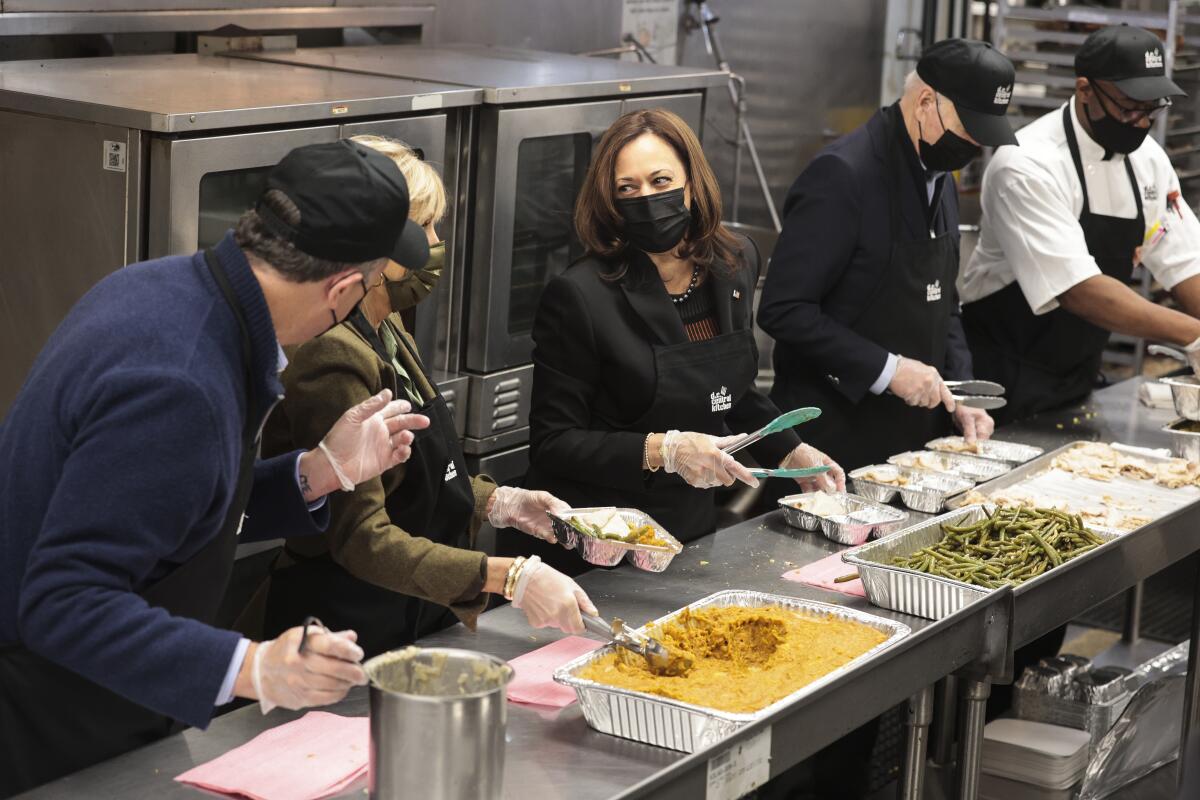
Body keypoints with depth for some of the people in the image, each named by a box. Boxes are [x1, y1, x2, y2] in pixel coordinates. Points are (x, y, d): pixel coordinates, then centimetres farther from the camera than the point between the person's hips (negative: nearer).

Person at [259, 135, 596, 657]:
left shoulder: (389, 335, 12)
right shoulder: (333, 359, -20)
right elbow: (363, 540, -24)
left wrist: (501, 502, 7)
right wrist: (511, 578, -30)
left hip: (418, 624, 9)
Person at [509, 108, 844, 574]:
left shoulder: (735, 265, 0)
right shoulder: (579, 296, -20)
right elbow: (553, 443, -18)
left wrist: (791, 452, 6)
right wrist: (662, 451, -27)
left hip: (694, 529, 6)